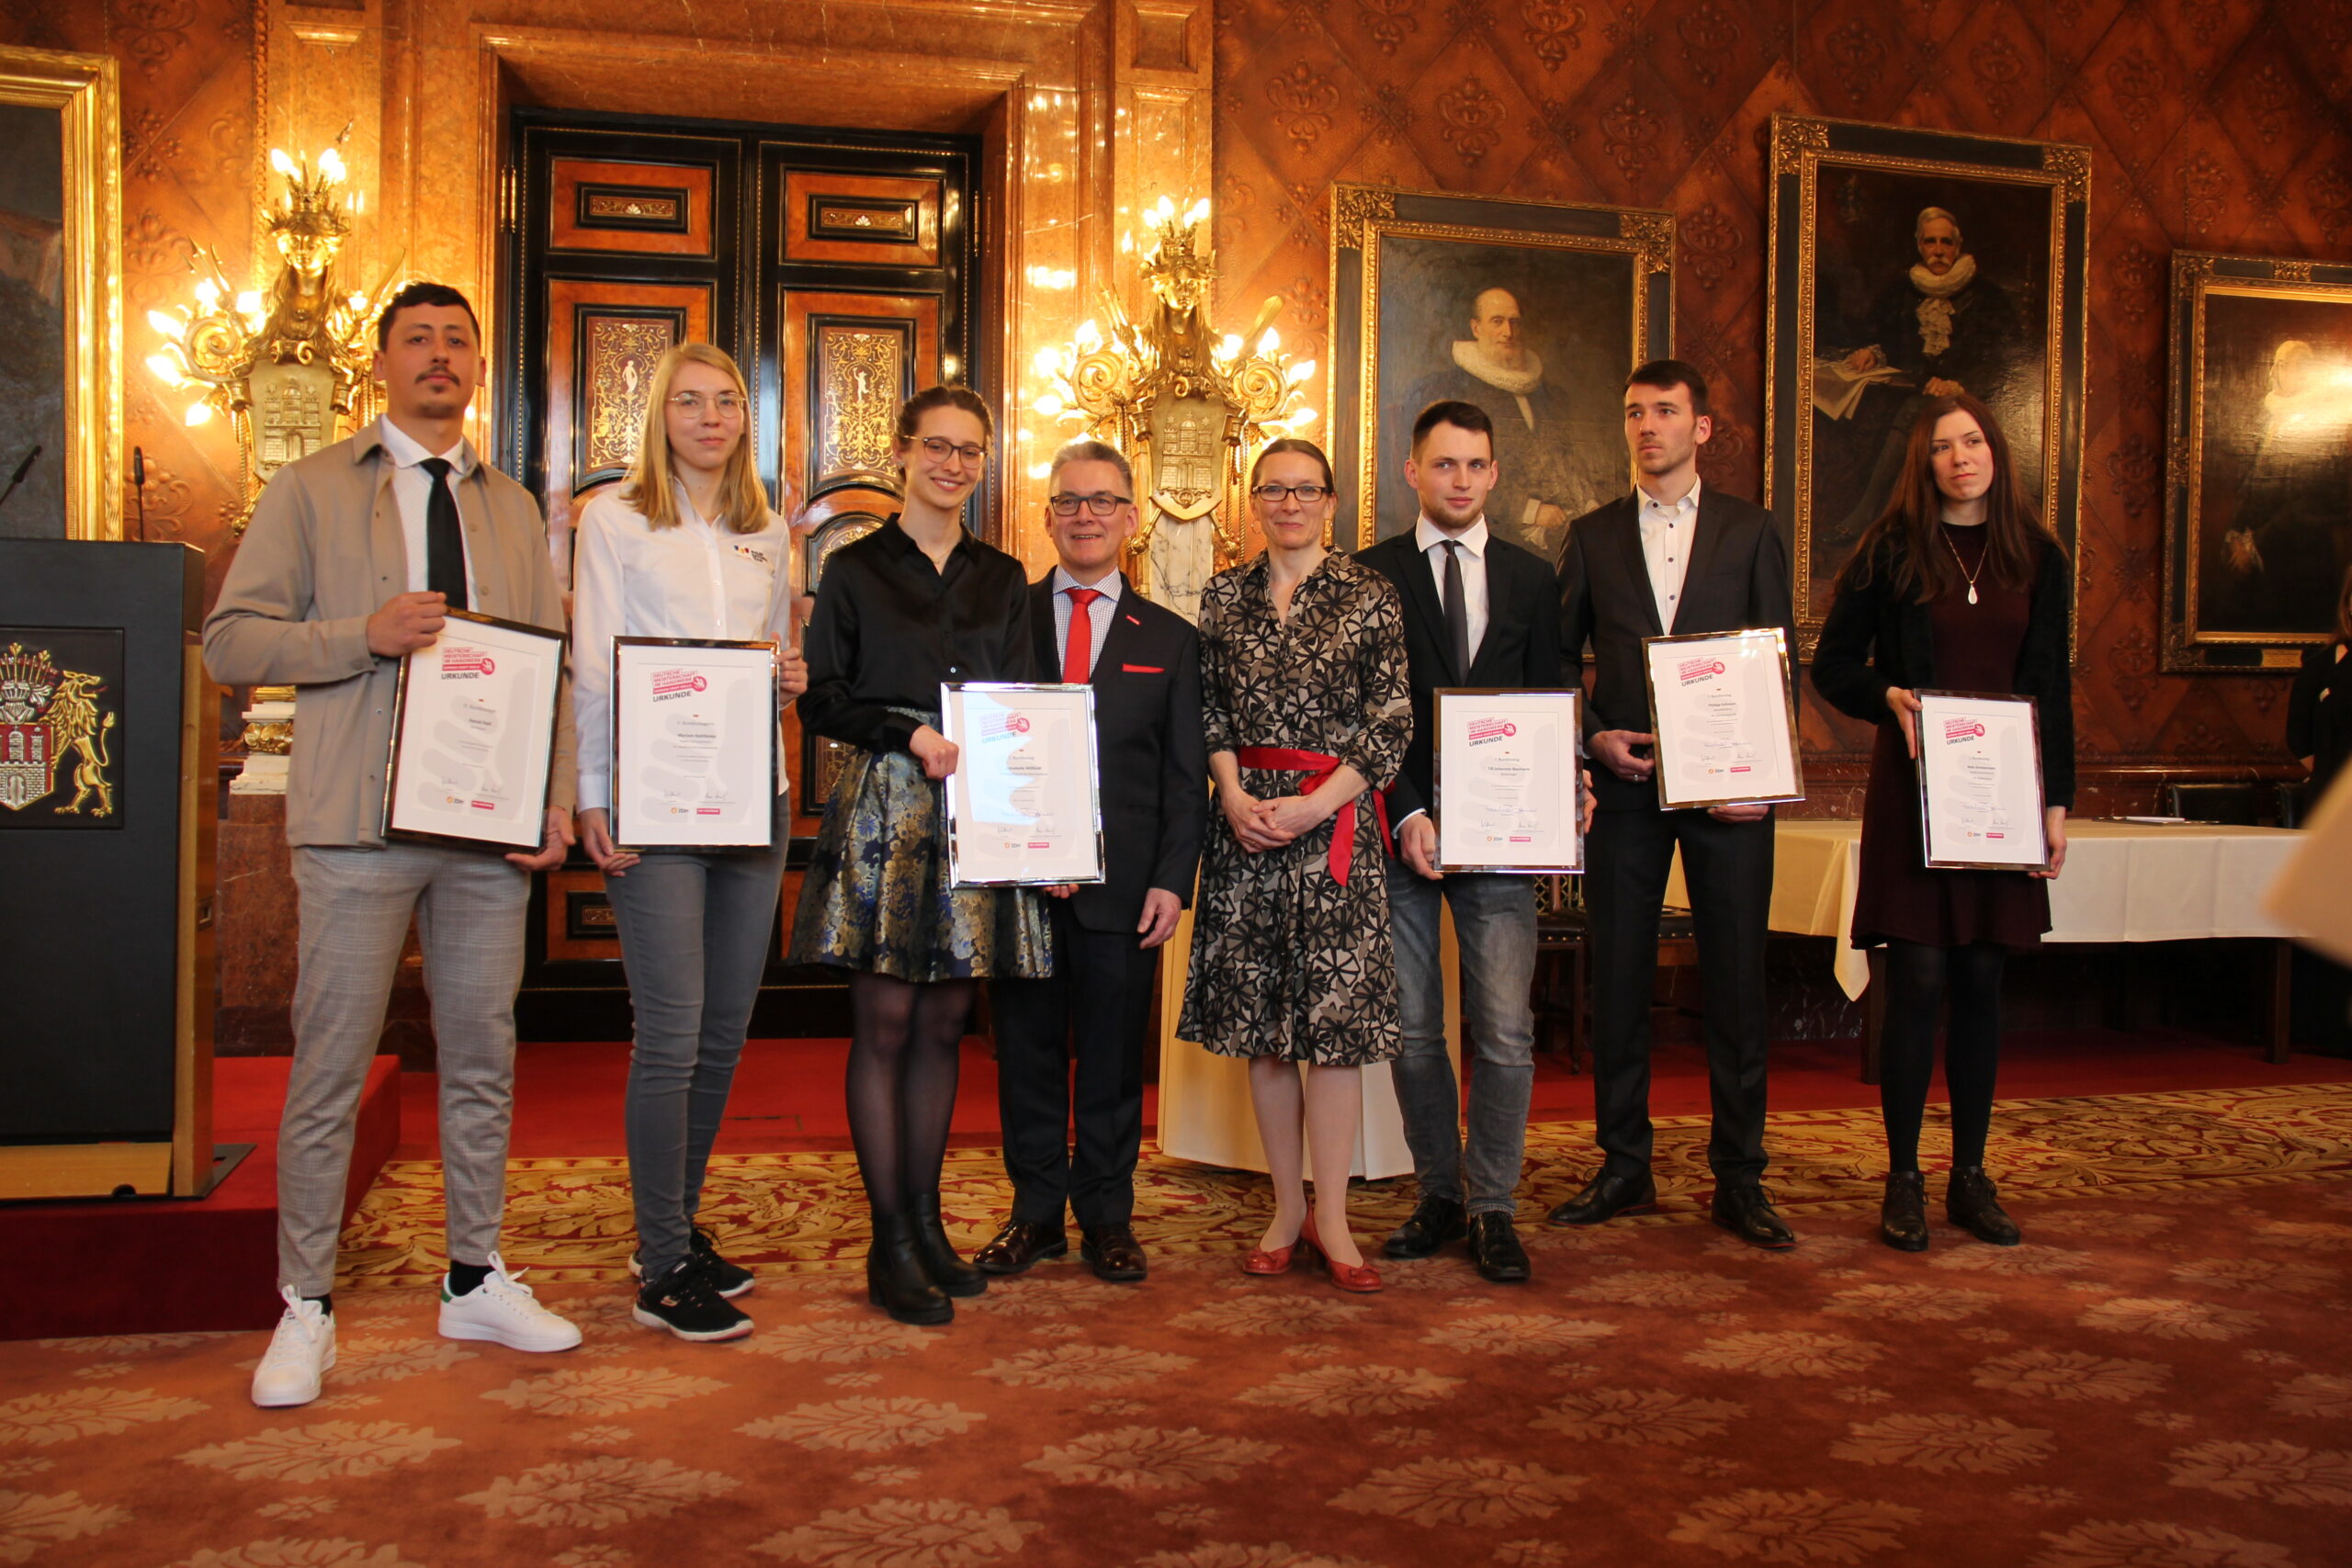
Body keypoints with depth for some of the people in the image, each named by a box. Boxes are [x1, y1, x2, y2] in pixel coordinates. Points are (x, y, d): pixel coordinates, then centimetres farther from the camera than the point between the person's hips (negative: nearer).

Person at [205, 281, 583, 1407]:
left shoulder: (514, 511, 16)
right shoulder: (312, 491, 5)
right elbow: (230, 640, 0)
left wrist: (559, 796, -1)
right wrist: (365, 635, -16)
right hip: (359, 821, -3)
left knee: (483, 1060, 10)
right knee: (330, 1070, 0)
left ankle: (475, 1281, 23)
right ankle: (306, 1308, 13)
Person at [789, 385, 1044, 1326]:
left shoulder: (1002, 579, 15)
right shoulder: (856, 569, 4)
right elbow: (821, 699, 0)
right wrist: (913, 735, -14)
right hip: (883, 805, -3)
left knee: (945, 1021, 7)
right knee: (885, 1020, -3)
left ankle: (926, 1220, 17)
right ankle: (891, 1243, 3)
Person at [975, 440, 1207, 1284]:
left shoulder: (1170, 638, 10)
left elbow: (1185, 775, 6)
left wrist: (1173, 880, -4)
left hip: (1122, 883, 0)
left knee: (1112, 1055, 6)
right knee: (1026, 1049, 8)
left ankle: (1107, 1216, 20)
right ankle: (1036, 1211, 21)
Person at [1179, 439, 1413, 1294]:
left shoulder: (1367, 594, 2)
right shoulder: (1225, 594, 11)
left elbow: (1392, 720, -3)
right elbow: (1210, 710, 11)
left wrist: (1314, 805, -12)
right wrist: (1233, 795, -6)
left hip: (1336, 822, -3)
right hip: (1246, 821, 3)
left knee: (1336, 1016, -3)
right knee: (1260, 1021, 6)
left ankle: (1330, 1218, 7)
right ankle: (1287, 1206, 18)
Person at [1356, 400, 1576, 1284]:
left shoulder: (1532, 579, 12)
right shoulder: (1370, 575, 5)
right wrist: (1404, 815, -10)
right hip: (1399, 827, -1)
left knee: (1505, 1030, -3)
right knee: (1412, 1030, 5)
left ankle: (1493, 1210, 9)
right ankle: (1439, 1195, 19)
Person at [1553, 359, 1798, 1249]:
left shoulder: (1750, 531, 9)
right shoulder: (1594, 535, 12)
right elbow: (1560, 655, 13)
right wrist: (1593, 736, -4)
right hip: (1624, 781, 1)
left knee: (1736, 979, 2)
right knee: (1618, 978, 4)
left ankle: (1739, 1180, 12)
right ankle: (1624, 1169, 16)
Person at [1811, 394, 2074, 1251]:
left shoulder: (2038, 558, 10)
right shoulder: (1890, 551, 2)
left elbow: (2053, 689, 11)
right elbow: (1830, 666, 5)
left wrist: (2056, 801, 5)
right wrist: (1890, 697, -15)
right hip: (1913, 792, -3)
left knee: (1981, 985, 7)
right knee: (1919, 982, -5)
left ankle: (1972, 1175, 17)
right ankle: (1904, 1179, 5)